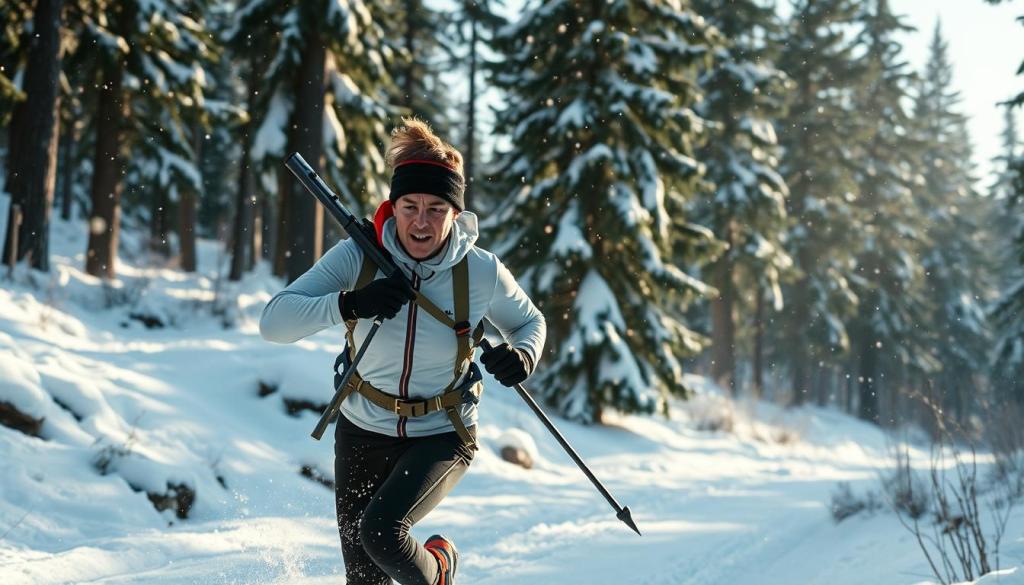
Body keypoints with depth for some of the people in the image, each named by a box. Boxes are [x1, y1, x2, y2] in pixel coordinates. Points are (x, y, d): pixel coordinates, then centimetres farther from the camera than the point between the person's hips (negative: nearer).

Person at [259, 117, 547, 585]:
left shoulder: (482, 273, -16)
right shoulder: (357, 258, -17)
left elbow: (530, 322, 4)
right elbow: (273, 322, -22)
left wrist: (523, 356, -18)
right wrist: (348, 304, -38)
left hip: (441, 437, -2)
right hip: (362, 433, 2)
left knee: (381, 529, -26)